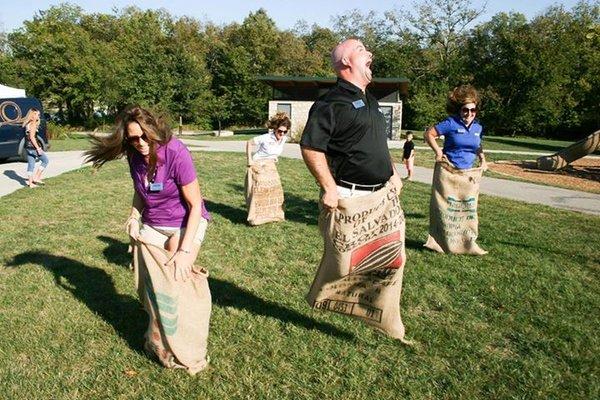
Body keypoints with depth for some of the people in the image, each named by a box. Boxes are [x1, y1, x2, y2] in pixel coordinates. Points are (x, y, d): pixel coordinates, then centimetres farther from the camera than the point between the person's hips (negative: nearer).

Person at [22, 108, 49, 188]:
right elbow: (32, 137, -19)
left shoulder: (27, 123, 13)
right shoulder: (33, 124, -13)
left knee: (31, 164, 11)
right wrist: (38, 148, -19)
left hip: (28, 147, 9)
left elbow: (29, 136, 13)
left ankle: (30, 183, 14)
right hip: (33, 147, -9)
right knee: (45, 160, 5)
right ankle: (37, 177, 3)